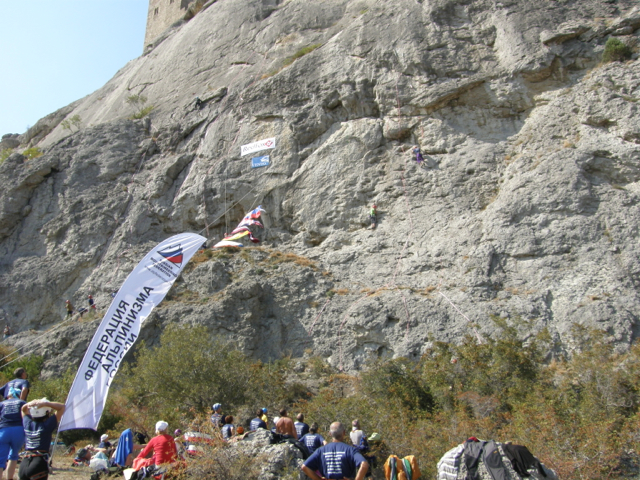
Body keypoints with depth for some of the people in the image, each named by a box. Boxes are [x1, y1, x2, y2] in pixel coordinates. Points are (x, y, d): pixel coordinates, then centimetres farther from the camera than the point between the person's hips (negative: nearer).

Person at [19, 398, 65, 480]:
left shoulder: (27, 423, 7)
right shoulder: (47, 425, -7)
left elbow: (23, 409, 27)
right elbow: (62, 407, -3)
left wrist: (30, 403, 5)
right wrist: (45, 403, -9)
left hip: (24, 462, 5)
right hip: (40, 462, -5)